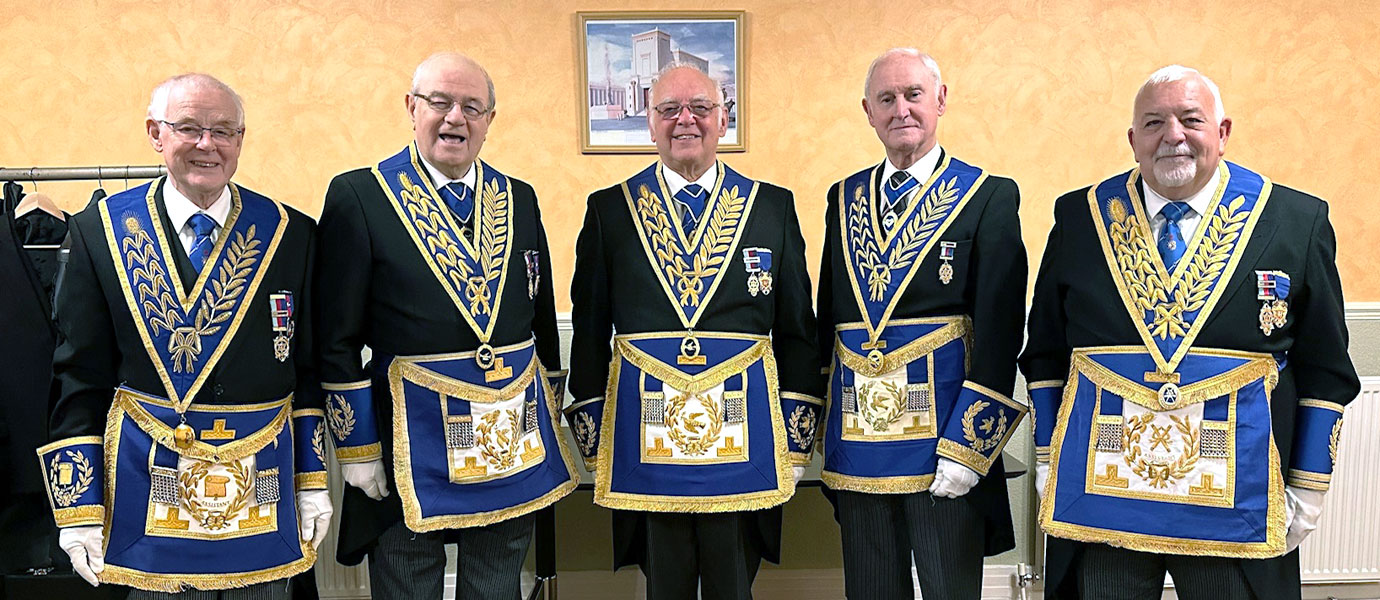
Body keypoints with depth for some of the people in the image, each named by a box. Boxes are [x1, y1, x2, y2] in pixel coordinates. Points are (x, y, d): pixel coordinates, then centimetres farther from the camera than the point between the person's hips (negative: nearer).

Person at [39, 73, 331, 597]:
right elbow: (81, 377, 1)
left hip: (262, 490, 1)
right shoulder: (100, 230, 0)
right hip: (148, 494, 0)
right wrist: (79, 506, -2)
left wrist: (313, 482, 1)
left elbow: (308, 371, 3)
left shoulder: (290, 234, 0)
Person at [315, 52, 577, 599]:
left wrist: (549, 422, 13)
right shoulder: (358, 196, -5)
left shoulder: (520, 200, 8)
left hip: (514, 440, 4)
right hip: (411, 445, -4)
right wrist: (358, 448, -7)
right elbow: (337, 341, -6)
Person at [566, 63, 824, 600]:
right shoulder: (609, 210, 6)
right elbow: (589, 332, 7)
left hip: (743, 433, 0)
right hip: (645, 431, 0)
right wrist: (592, 438, 4)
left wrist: (796, 440, 3)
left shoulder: (773, 207, 6)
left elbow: (797, 331, 6)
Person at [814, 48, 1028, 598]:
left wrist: (966, 445, -14)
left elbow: (999, 330, -8)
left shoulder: (989, 196, -3)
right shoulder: (844, 198, 11)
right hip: (857, 439, 4)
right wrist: (816, 429, 10)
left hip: (944, 430, -4)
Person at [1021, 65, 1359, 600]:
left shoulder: (1299, 222, 2)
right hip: (1099, 498, 1)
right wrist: (1048, 460, 5)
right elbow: (1044, 355, 7)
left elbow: (1325, 372, 5)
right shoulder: (1079, 218, 3)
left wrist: (1308, 489, 2)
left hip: (1238, 506, 0)